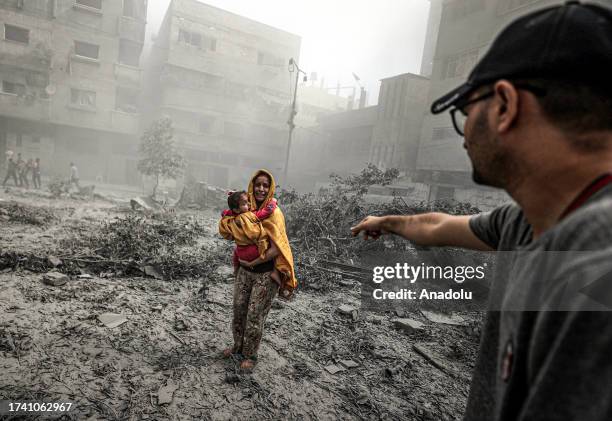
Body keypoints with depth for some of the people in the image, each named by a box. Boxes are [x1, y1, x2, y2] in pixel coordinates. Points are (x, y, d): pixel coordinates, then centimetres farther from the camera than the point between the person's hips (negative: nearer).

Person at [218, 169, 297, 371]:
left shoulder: (274, 213, -17)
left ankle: (250, 355, 27)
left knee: (255, 315, 5)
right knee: (239, 309, 15)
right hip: (245, 270, 5)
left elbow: (276, 248, -20)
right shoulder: (247, 209, 0)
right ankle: (238, 345, 39)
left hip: (265, 274, -5)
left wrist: (253, 262, -15)